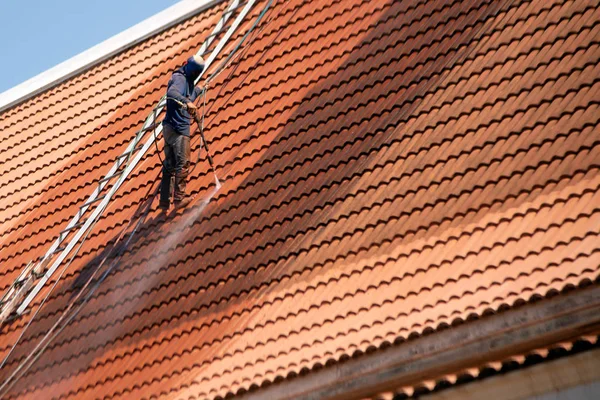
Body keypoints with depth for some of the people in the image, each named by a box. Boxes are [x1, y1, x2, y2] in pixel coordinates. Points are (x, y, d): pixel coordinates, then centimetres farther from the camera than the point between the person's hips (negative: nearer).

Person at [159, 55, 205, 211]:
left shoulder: (188, 81, 20)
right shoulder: (180, 78, -10)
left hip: (169, 128, 10)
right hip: (178, 128, -10)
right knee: (183, 164, -10)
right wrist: (187, 102, -46)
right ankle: (179, 198, -11)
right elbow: (171, 92, -33)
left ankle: (164, 201, 12)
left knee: (169, 165, 9)